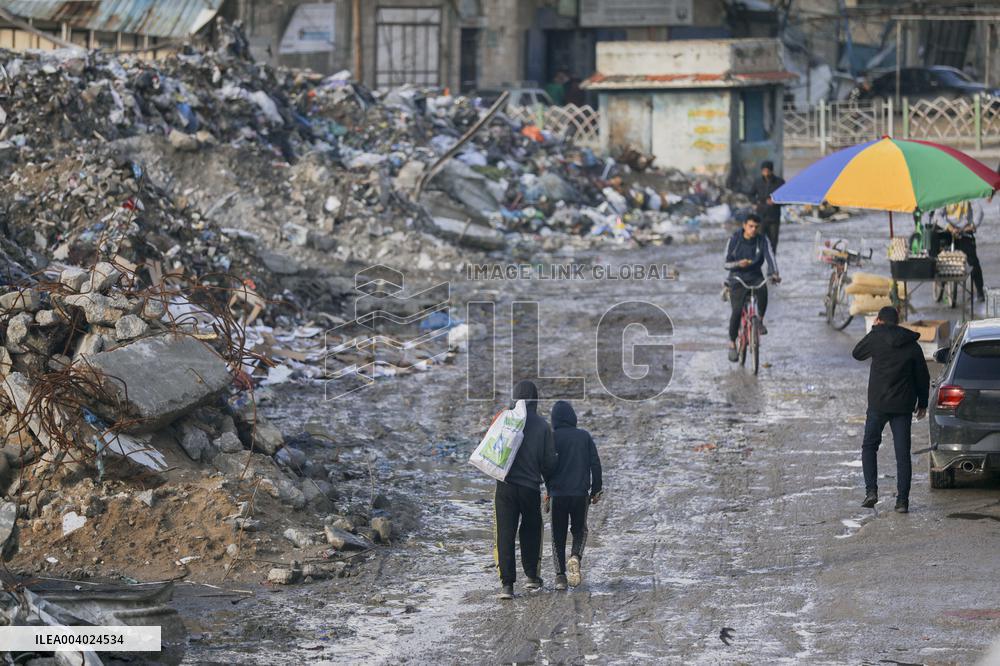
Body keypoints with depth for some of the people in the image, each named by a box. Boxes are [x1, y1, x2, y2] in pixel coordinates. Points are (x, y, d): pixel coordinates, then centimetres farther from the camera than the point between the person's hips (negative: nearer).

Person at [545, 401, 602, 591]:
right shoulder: (585, 436, 3)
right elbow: (595, 464, 2)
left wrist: (549, 489, 8)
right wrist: (596, 489, 11)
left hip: (558, 494, -1)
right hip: (581, 493, 1)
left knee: (558, 534, 9)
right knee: (580, 530, 18)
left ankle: (560, 575, 1)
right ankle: (575, 557, -11)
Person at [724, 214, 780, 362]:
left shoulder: (763, 240, -5)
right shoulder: (734, 240, -7)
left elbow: (770, 257, -19)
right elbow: (727, 264, -8)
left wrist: (774, 274, -38)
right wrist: (738, 264, -30)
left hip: (755, 277, 1)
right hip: (738, 278, -1)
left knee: (763, 289, -35)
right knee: (737, 311, -16)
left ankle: (760, 321, -14)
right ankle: (732, 343, 1)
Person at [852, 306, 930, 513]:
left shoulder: (876, 338, -6)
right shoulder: (912, 346, 3)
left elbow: (857, 353, 11)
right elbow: (923, 377, 7)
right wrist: (922, 403, 18)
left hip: (878, 403, -2)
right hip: (903, 406, 2)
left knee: (869, 446, 14)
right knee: (902, 453, 4)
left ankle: (871, 490, -1)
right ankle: (902, 500, -1)